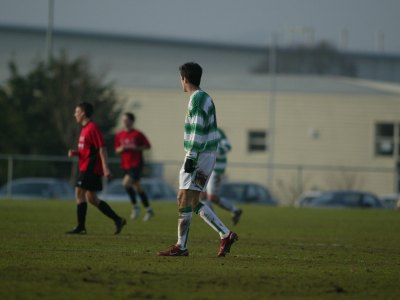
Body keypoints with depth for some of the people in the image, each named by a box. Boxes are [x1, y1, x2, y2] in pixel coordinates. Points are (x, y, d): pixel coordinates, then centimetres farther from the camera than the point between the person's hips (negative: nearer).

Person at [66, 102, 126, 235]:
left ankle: (80, 227, -8)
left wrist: (105, 168, -23)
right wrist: (75, 153, 7)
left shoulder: (92, 128, -12)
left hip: (90, 168, -10)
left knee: (79, 193, -10)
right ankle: (118, 220, 12)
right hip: (85, 168, 10)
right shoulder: (85, 129, 18)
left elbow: (102, 149, -17)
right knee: (92, 198, 10)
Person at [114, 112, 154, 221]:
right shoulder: (119, 135, 7)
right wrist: (122, 149, -9)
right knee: (138, 187, 12)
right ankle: (148, 210, 23)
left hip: (136, 164, -6)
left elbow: (147, 146, -3)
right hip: (126, 165, 6)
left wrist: (136, 148, -17)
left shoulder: (137, 134, -8)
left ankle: (135, 206, -8)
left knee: (126, 183, -23)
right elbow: (117, 150, 13)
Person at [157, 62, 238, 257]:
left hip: (198, 155, -10)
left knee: (184, 199, -6)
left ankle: (181, 247, -5)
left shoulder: (197, 99, -13)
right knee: (194, 203, 10)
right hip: (208, 155, 10)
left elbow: (198, 131, -21)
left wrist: (191, 158, -22)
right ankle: (226, 235, 6)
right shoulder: (205, 98, 18)